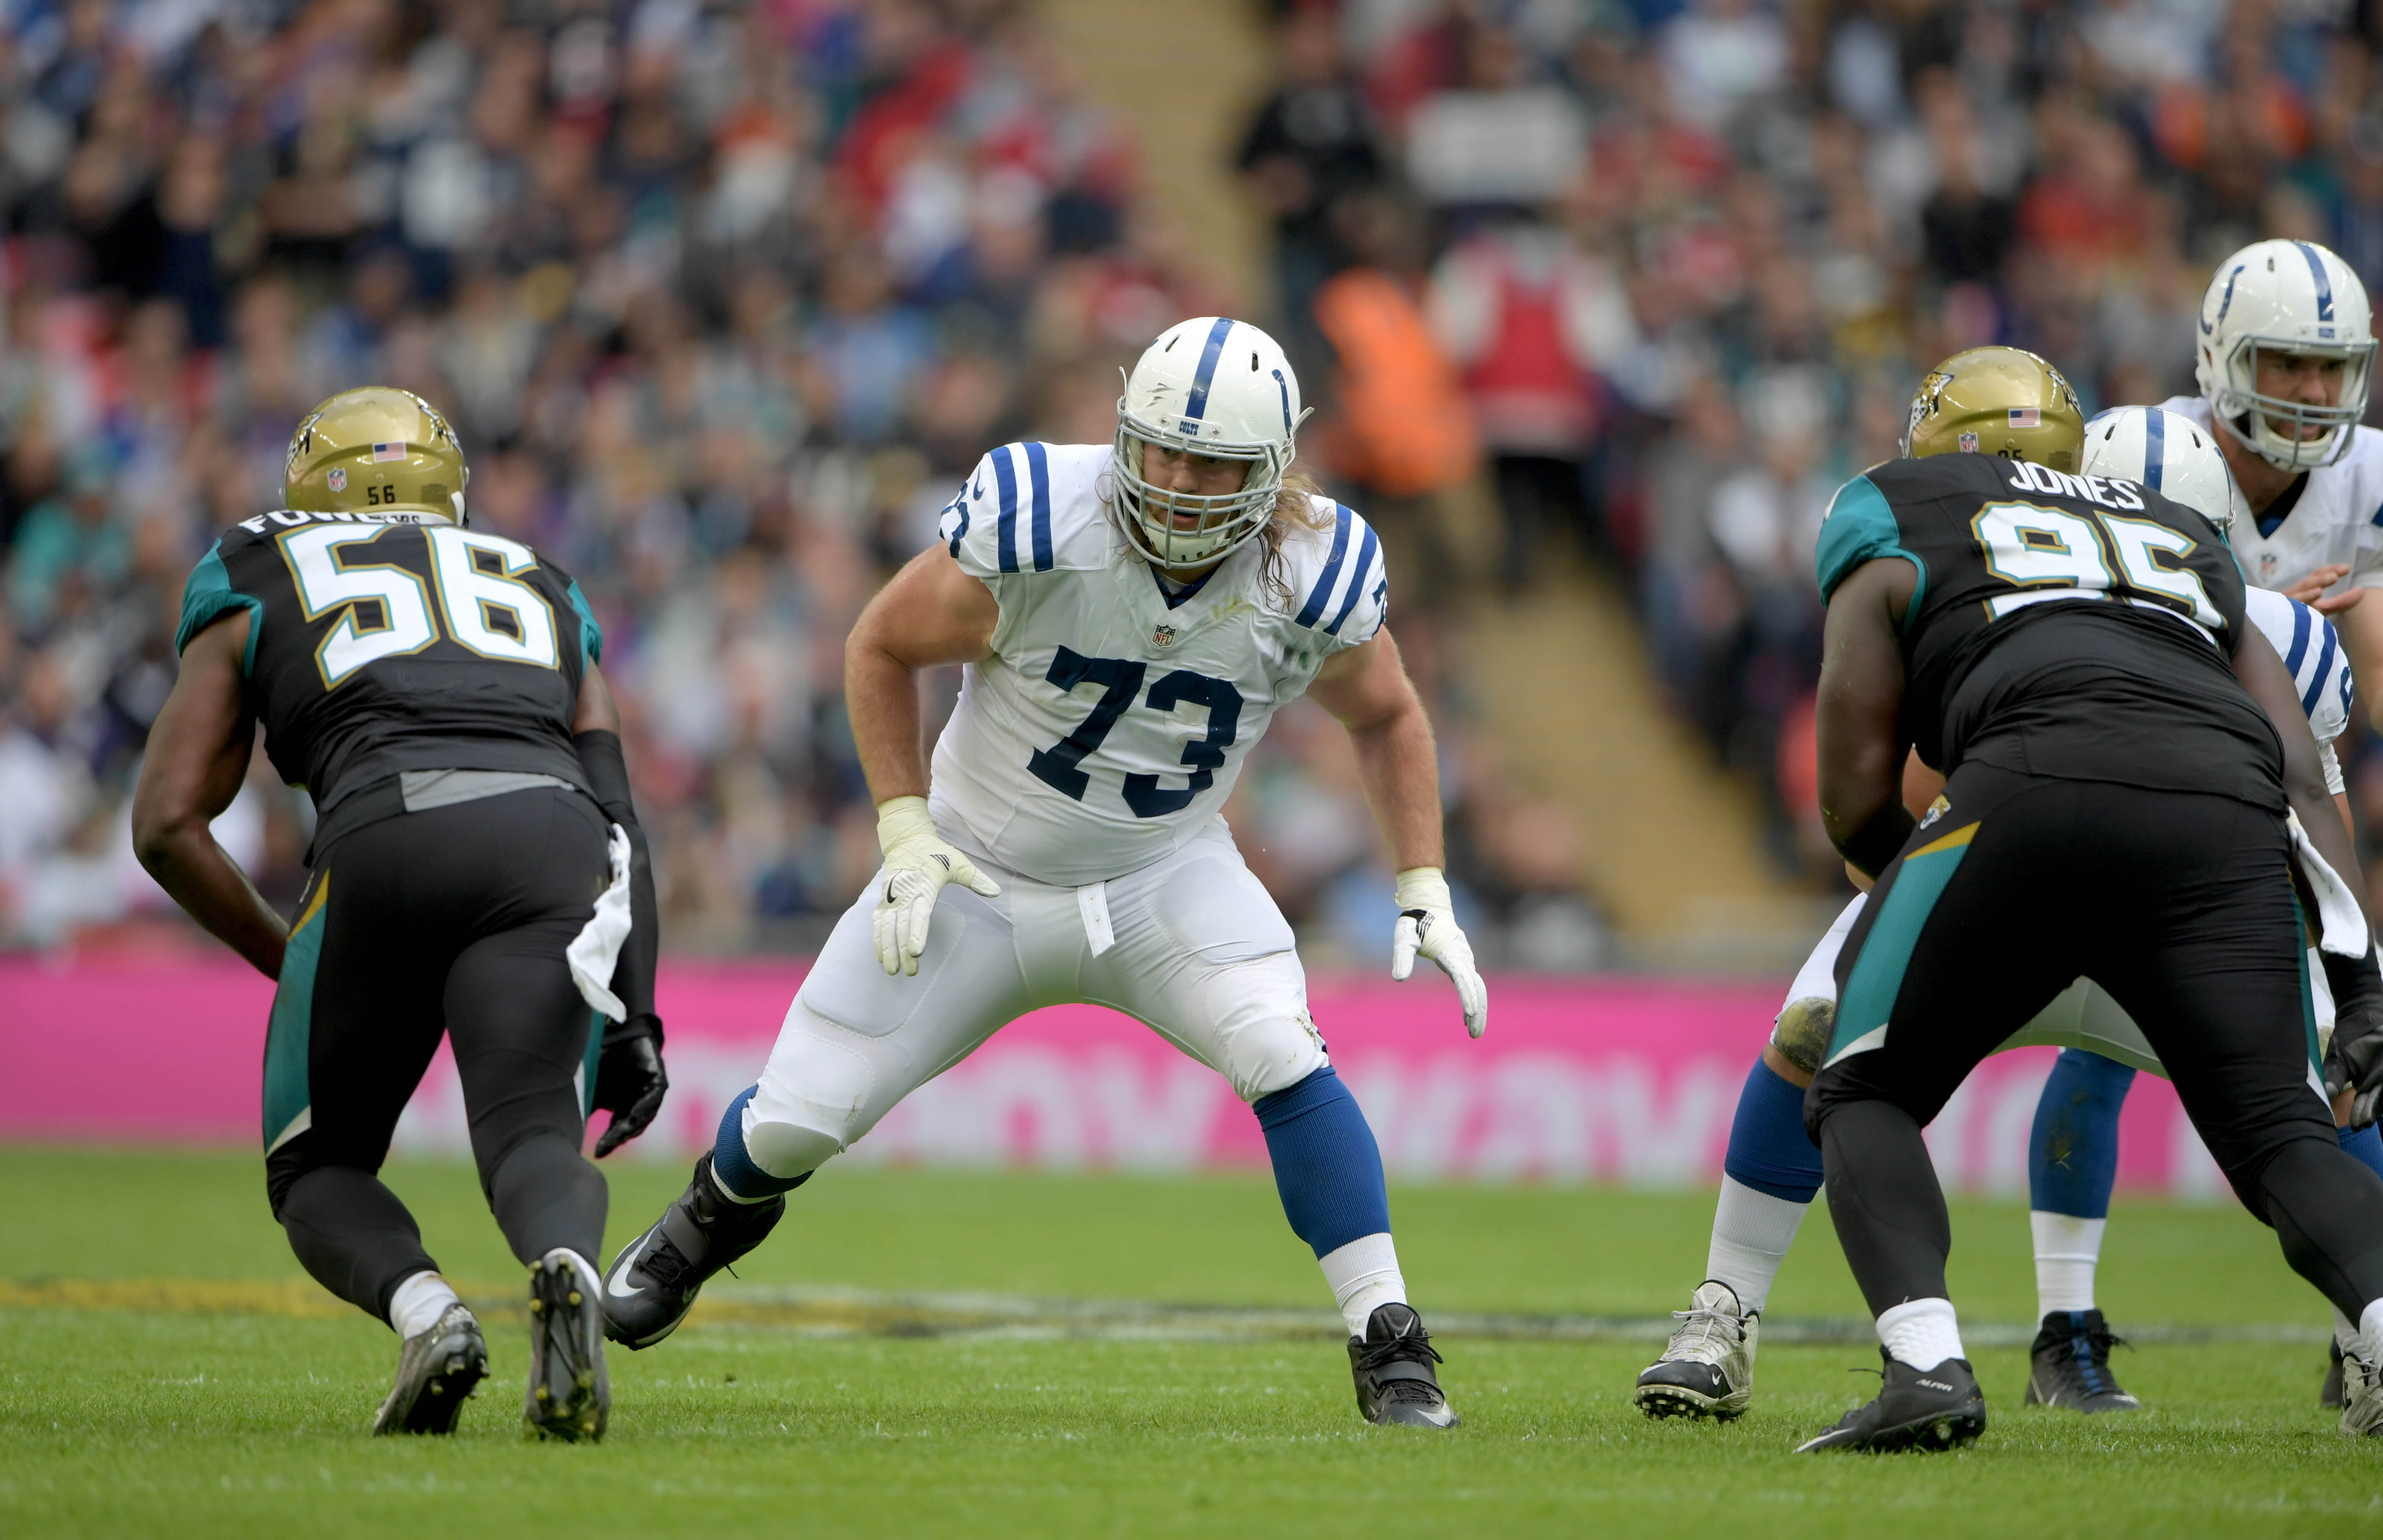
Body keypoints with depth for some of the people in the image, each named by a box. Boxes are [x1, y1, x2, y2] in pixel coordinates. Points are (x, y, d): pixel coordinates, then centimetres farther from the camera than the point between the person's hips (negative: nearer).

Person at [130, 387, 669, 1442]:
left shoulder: (254, 590, 28)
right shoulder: (540, 595, 35)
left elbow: (167, 822, 20)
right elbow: (619, 825, 23)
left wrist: (289, 962, 29)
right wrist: (635, 1018, 18)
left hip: (384, 841, -2)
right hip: (551, 838, 2)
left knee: (318, 1169, 14)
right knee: (533, 1143, -6)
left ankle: (424, 1310, -17)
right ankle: (567, 1268, -42)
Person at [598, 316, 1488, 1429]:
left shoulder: (1314, 577, -20)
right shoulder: (1034, 525, -27)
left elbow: (1385, 718, 3)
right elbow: (882, 648, -10)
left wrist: (1423, 892, -5)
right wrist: (905, 830, -16)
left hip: (1163, 876, 1)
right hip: (980, 876, -1)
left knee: (1283, 1058, -26)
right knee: (798, 1123, 3)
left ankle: (1387, 1347, -16)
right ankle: (715, 1213, 40)